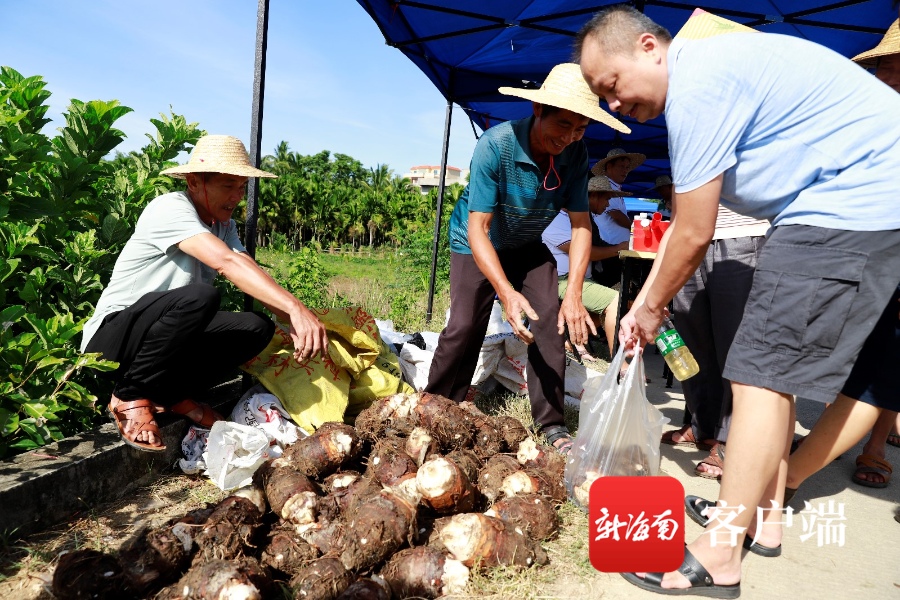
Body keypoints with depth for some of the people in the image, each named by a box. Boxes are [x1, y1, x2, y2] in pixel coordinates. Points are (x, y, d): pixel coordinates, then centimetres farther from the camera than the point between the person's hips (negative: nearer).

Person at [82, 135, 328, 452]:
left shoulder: (224, 225, 7)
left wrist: (293, 320, -25)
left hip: (165, 337, 7)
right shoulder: (169, 208, -19)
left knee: (258, 326, -12)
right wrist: (295, 308, -44)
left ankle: (172, 395, 0)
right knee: (199, 296, -35)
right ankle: (130, 397, -14)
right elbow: (225, 261, -35)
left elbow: (250, 275, -8)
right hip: (110, 337, -7)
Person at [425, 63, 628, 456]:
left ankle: (551, 424, 0)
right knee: (464, 327, -12)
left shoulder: (575, 154, -19)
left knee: (551, 318, -10)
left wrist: (574, 294, -29)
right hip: (475, 243, -3)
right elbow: (478, 228, -33)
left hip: (527, 246, 4)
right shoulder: (495, 145, -32)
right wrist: (507, 292, -44)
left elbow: (580, 224, -18)